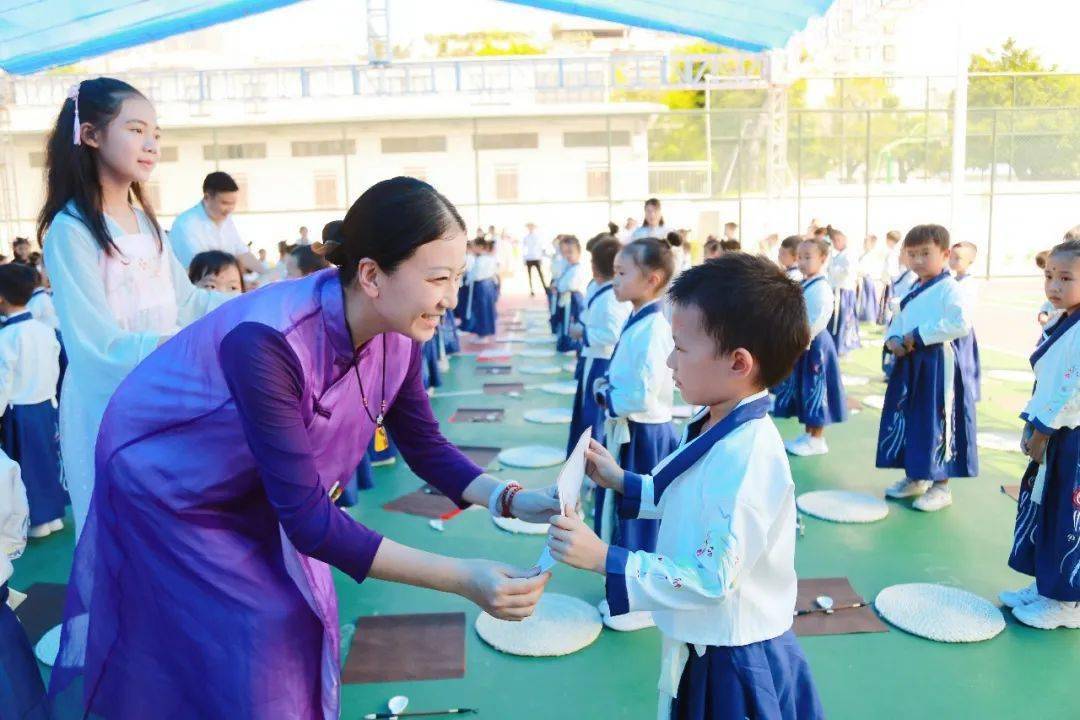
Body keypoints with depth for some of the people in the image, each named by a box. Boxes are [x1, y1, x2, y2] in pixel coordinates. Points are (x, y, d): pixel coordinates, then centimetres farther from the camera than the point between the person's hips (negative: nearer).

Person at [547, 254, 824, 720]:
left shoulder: (745, 459, -31)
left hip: (733, 668, -8)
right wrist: (621, 482, 7)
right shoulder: (715, 427, -2)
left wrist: (603, 559, -31)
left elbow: (711, 579, -30)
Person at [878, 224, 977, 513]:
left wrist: (918, 336, -21)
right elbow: (898, 322, 20)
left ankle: (941, 486, 11)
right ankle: (914, 478, 29)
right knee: (908, 421, 14)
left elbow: (961, 324, -23)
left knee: (937, 423, -1)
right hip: (910, 365, 8)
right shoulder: (912, 291, 14)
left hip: (939, 367, -8)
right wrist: (893, 340, -3)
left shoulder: (949, 288, -11)